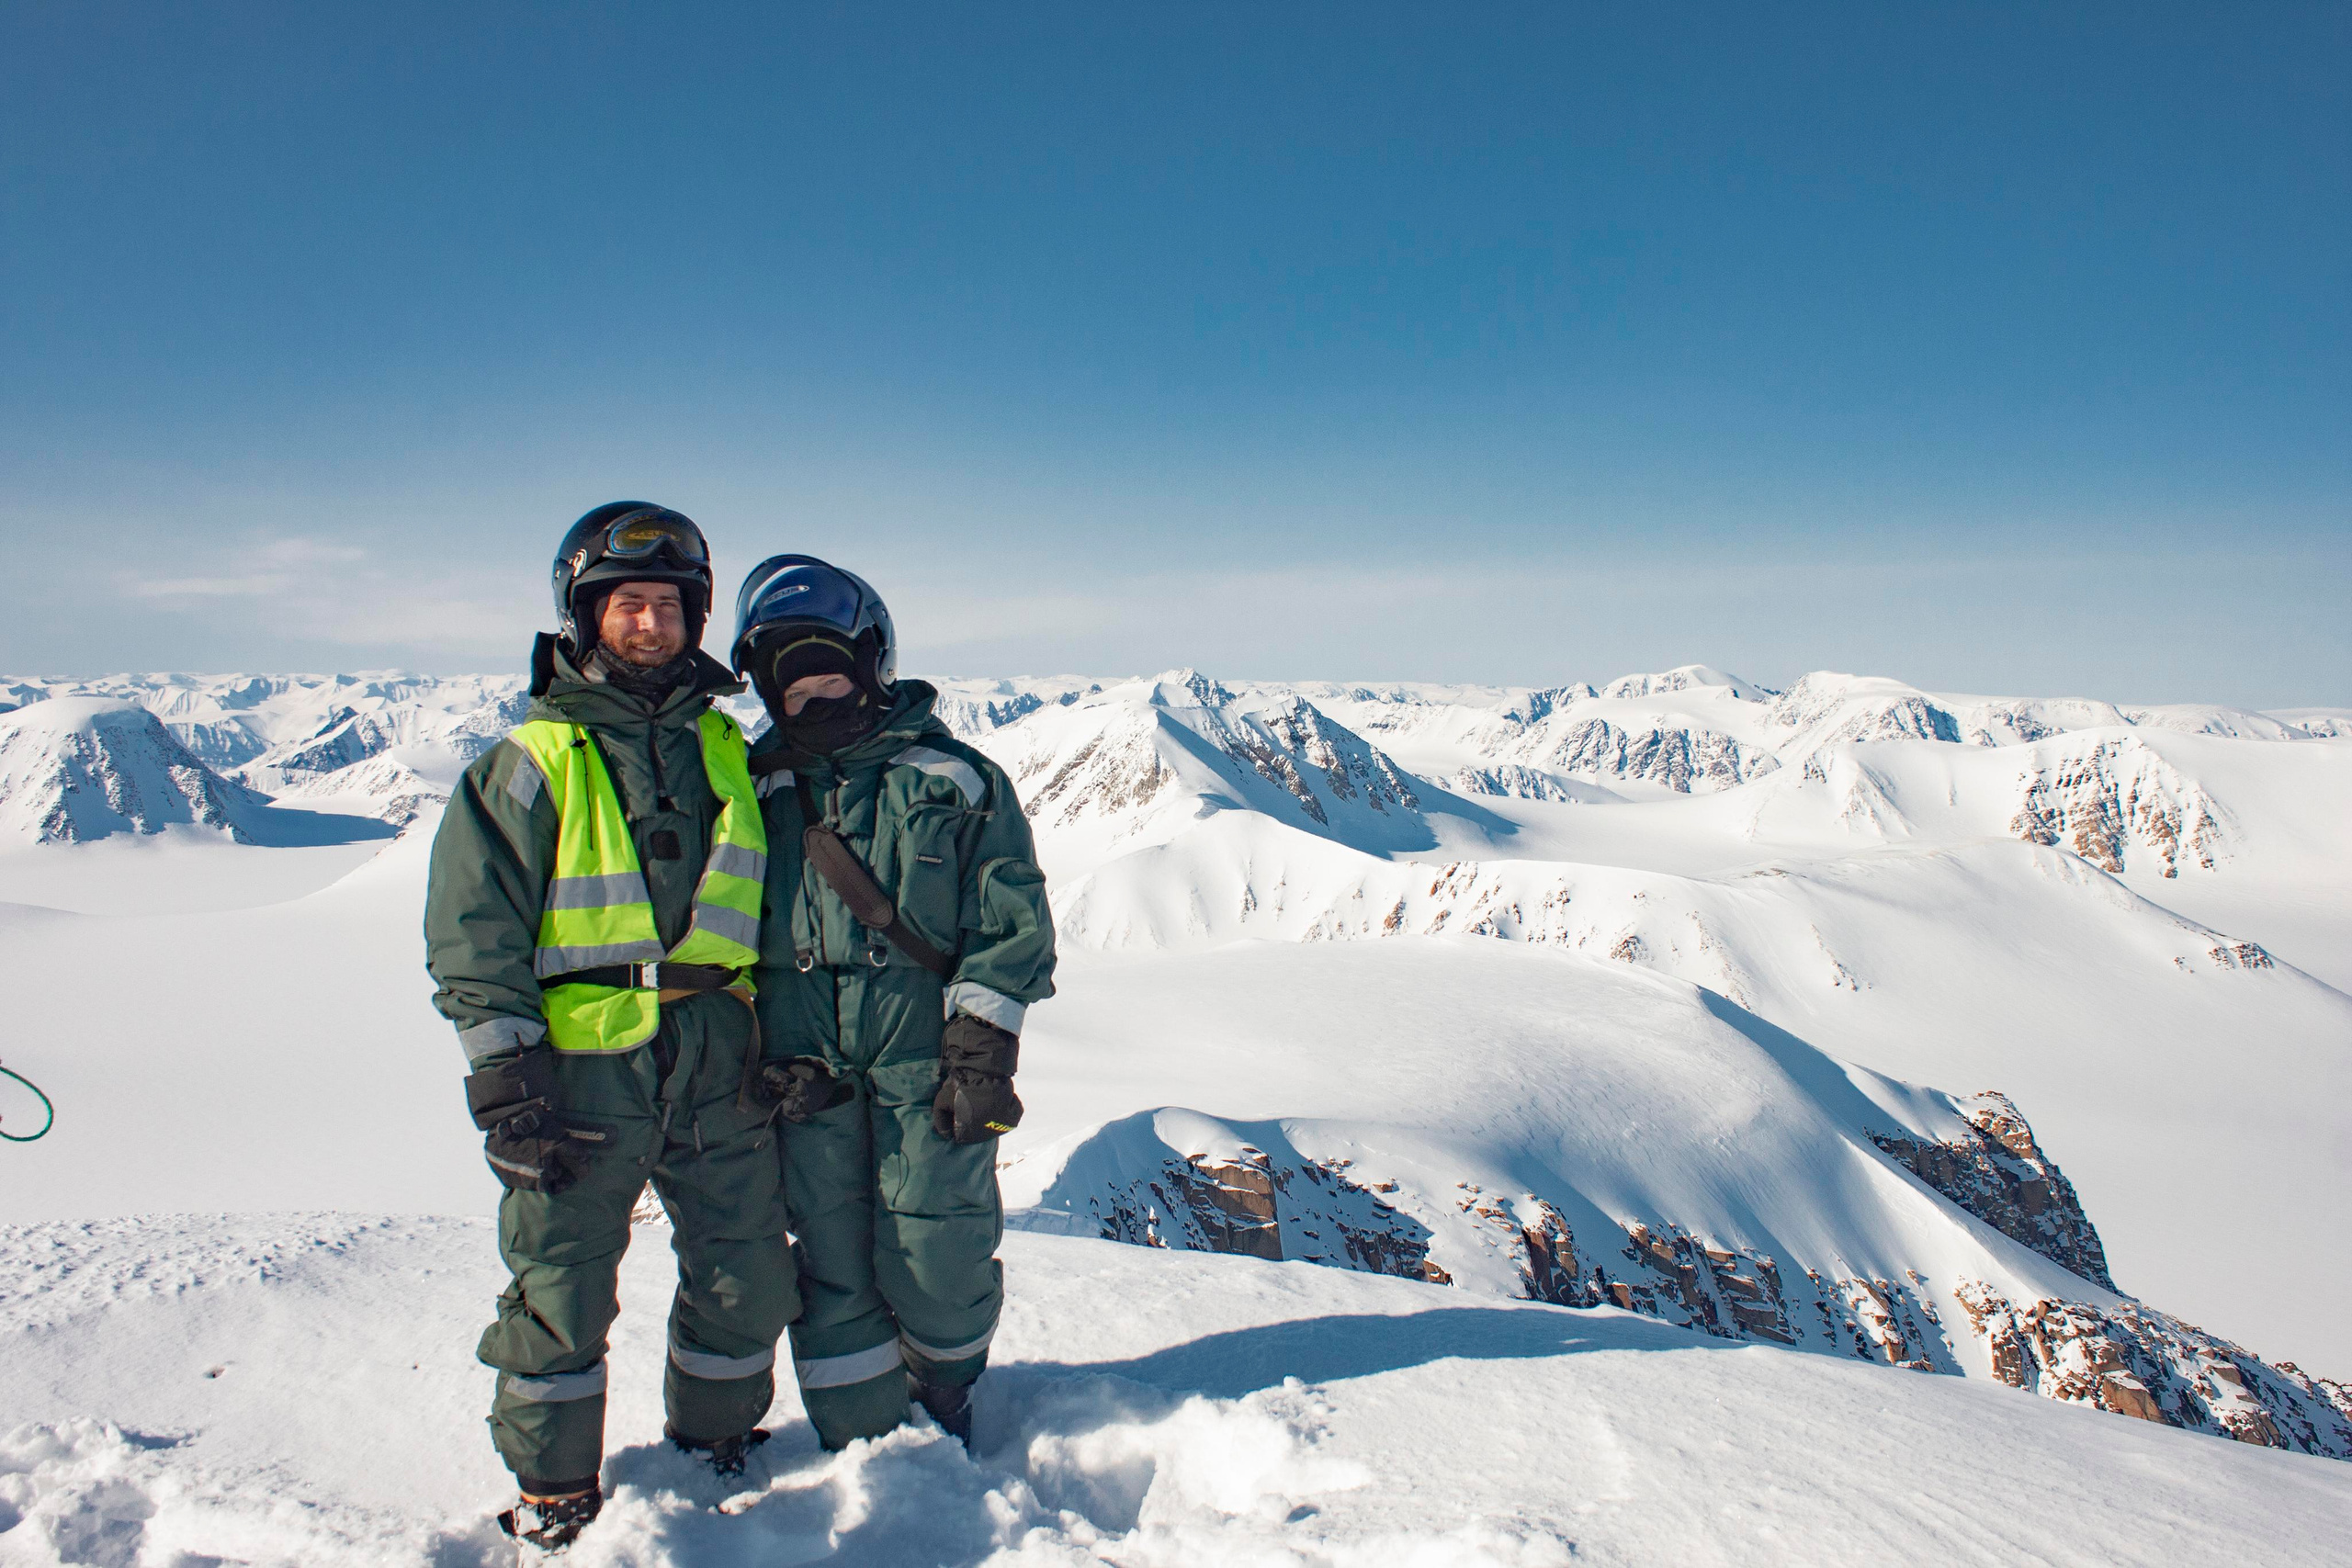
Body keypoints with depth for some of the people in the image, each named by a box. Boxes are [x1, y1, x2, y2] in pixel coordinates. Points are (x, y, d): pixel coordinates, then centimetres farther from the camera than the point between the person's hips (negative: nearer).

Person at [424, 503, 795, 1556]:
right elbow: (472, 929, -5)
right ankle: (553, 1497, 27)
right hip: (582, 1061, -3)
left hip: (717, 1062, 4)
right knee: (562, 1290, 6)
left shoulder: (724, 747, 10)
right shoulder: (533, 760, -2)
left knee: (745, 1278, 12)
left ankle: (719, 1447, 36)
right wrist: (507, 1073, -11)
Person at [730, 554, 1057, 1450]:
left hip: (929, 1057, -2)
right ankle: (863, 1447, 23)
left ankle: (943, 1401, 32)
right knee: (832, 1261, 6)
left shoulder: (952, 779, 3)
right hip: (802, 1066, 3)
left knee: (935, 1259, 3)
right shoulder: (757, 786, 12)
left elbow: (1011, 923, -1)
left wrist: (982, 1050, -9)